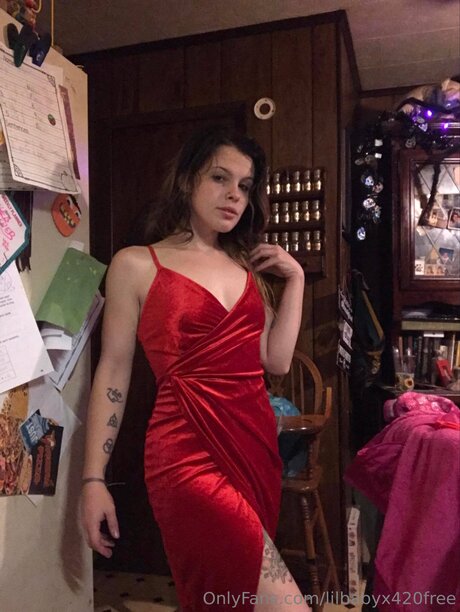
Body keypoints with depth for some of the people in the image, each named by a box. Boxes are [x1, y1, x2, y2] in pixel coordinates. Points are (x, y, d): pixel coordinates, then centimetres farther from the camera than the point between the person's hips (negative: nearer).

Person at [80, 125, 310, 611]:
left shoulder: (247, 267, 14)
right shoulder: (137, 265, -1)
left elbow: (277, 360, 7)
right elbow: (113, 371, -2)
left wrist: (294, 279, 5)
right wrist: (93, 479, -3)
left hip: (257, 443, 6)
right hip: (188, 450, -6)